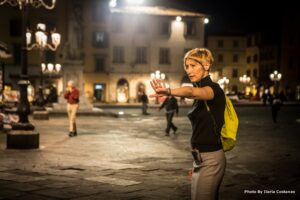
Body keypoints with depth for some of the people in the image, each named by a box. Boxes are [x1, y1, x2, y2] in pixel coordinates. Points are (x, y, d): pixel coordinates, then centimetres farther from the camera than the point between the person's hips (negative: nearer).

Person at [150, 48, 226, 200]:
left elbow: (191, 92, -37)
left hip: (211, 160, -9)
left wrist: (169, 91, -57)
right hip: (201, 158, 9)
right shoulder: (200, 94, 14)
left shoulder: (214, 89, -13)